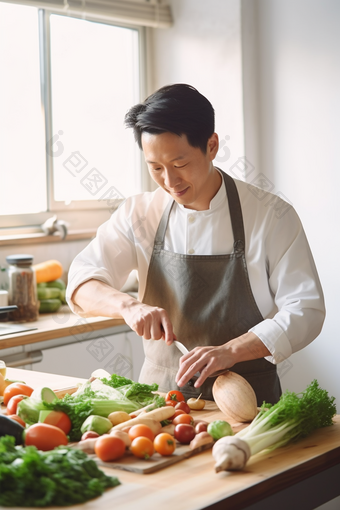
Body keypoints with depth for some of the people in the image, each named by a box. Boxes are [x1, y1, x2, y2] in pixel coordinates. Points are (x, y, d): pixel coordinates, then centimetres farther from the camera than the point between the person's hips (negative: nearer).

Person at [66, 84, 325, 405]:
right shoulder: (139, 214, 4)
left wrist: (230, 351, -20)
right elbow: (82, 285, -1)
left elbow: (305, 311, -6)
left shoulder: (271, 216, -4)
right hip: (161, 394, 2)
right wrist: (128, 306, -22)